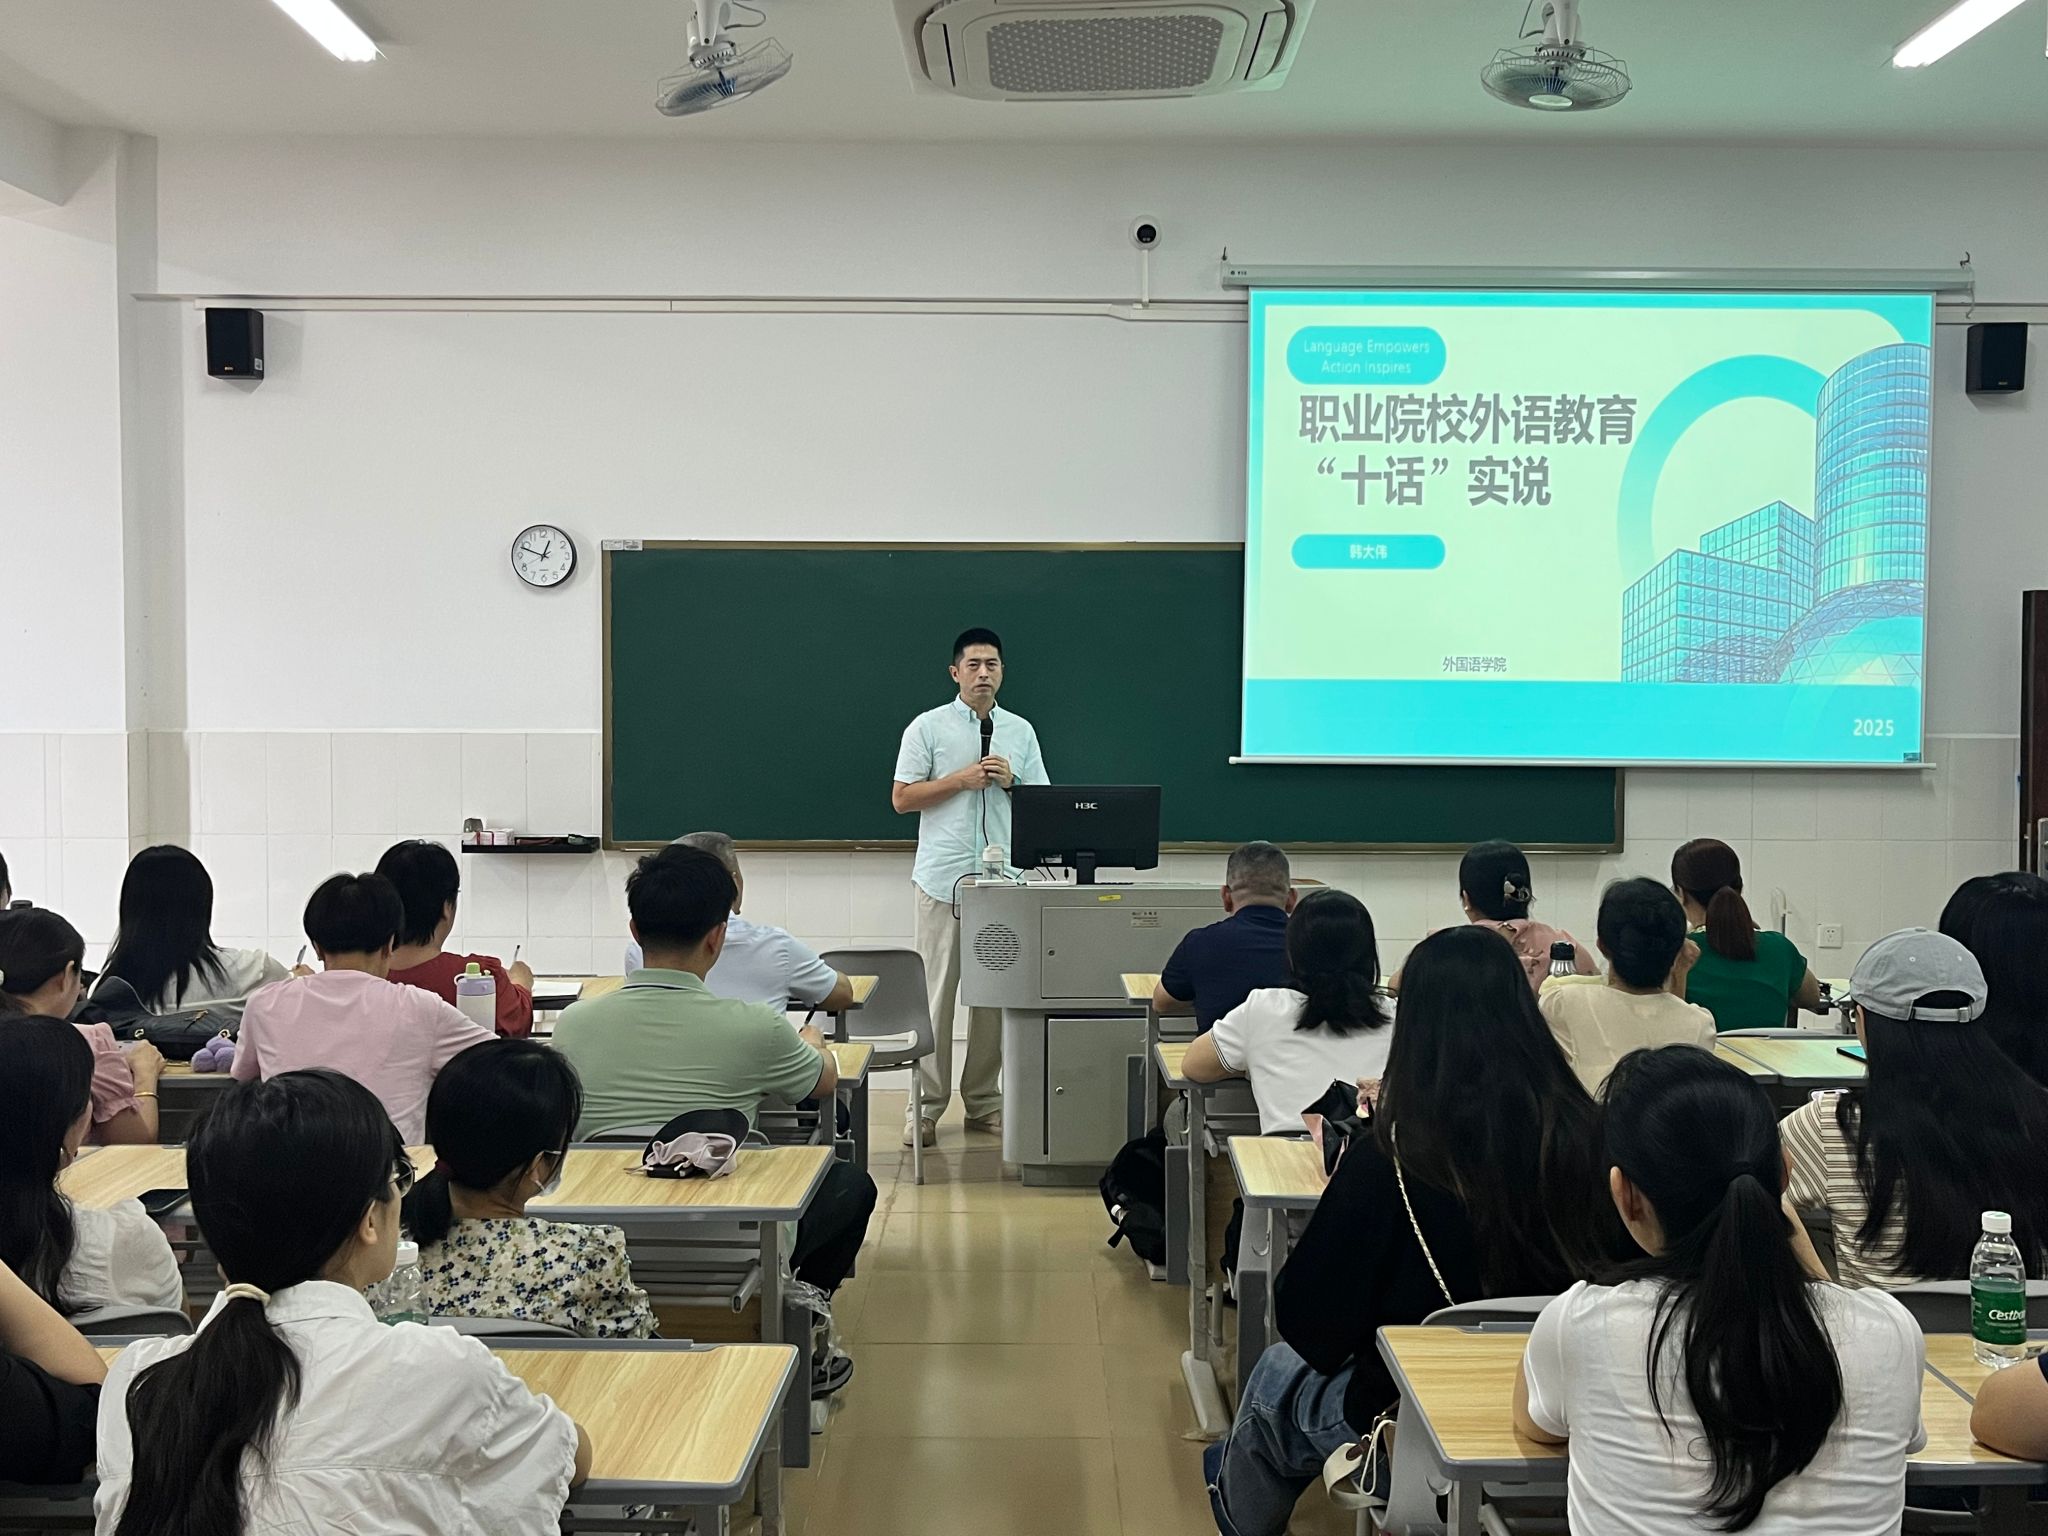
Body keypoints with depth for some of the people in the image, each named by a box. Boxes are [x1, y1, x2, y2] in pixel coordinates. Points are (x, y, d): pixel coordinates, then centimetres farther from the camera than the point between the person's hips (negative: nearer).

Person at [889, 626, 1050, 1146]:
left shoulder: (1021, 731, 11)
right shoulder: (928, 728, 2)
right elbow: (902, 798, -1)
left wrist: (1010, 781, -7)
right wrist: (961, 779, -10)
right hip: (943, 876, -3)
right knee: (936, 992, -1)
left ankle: (983, 1099, 16)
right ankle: (927, 1104, 6)